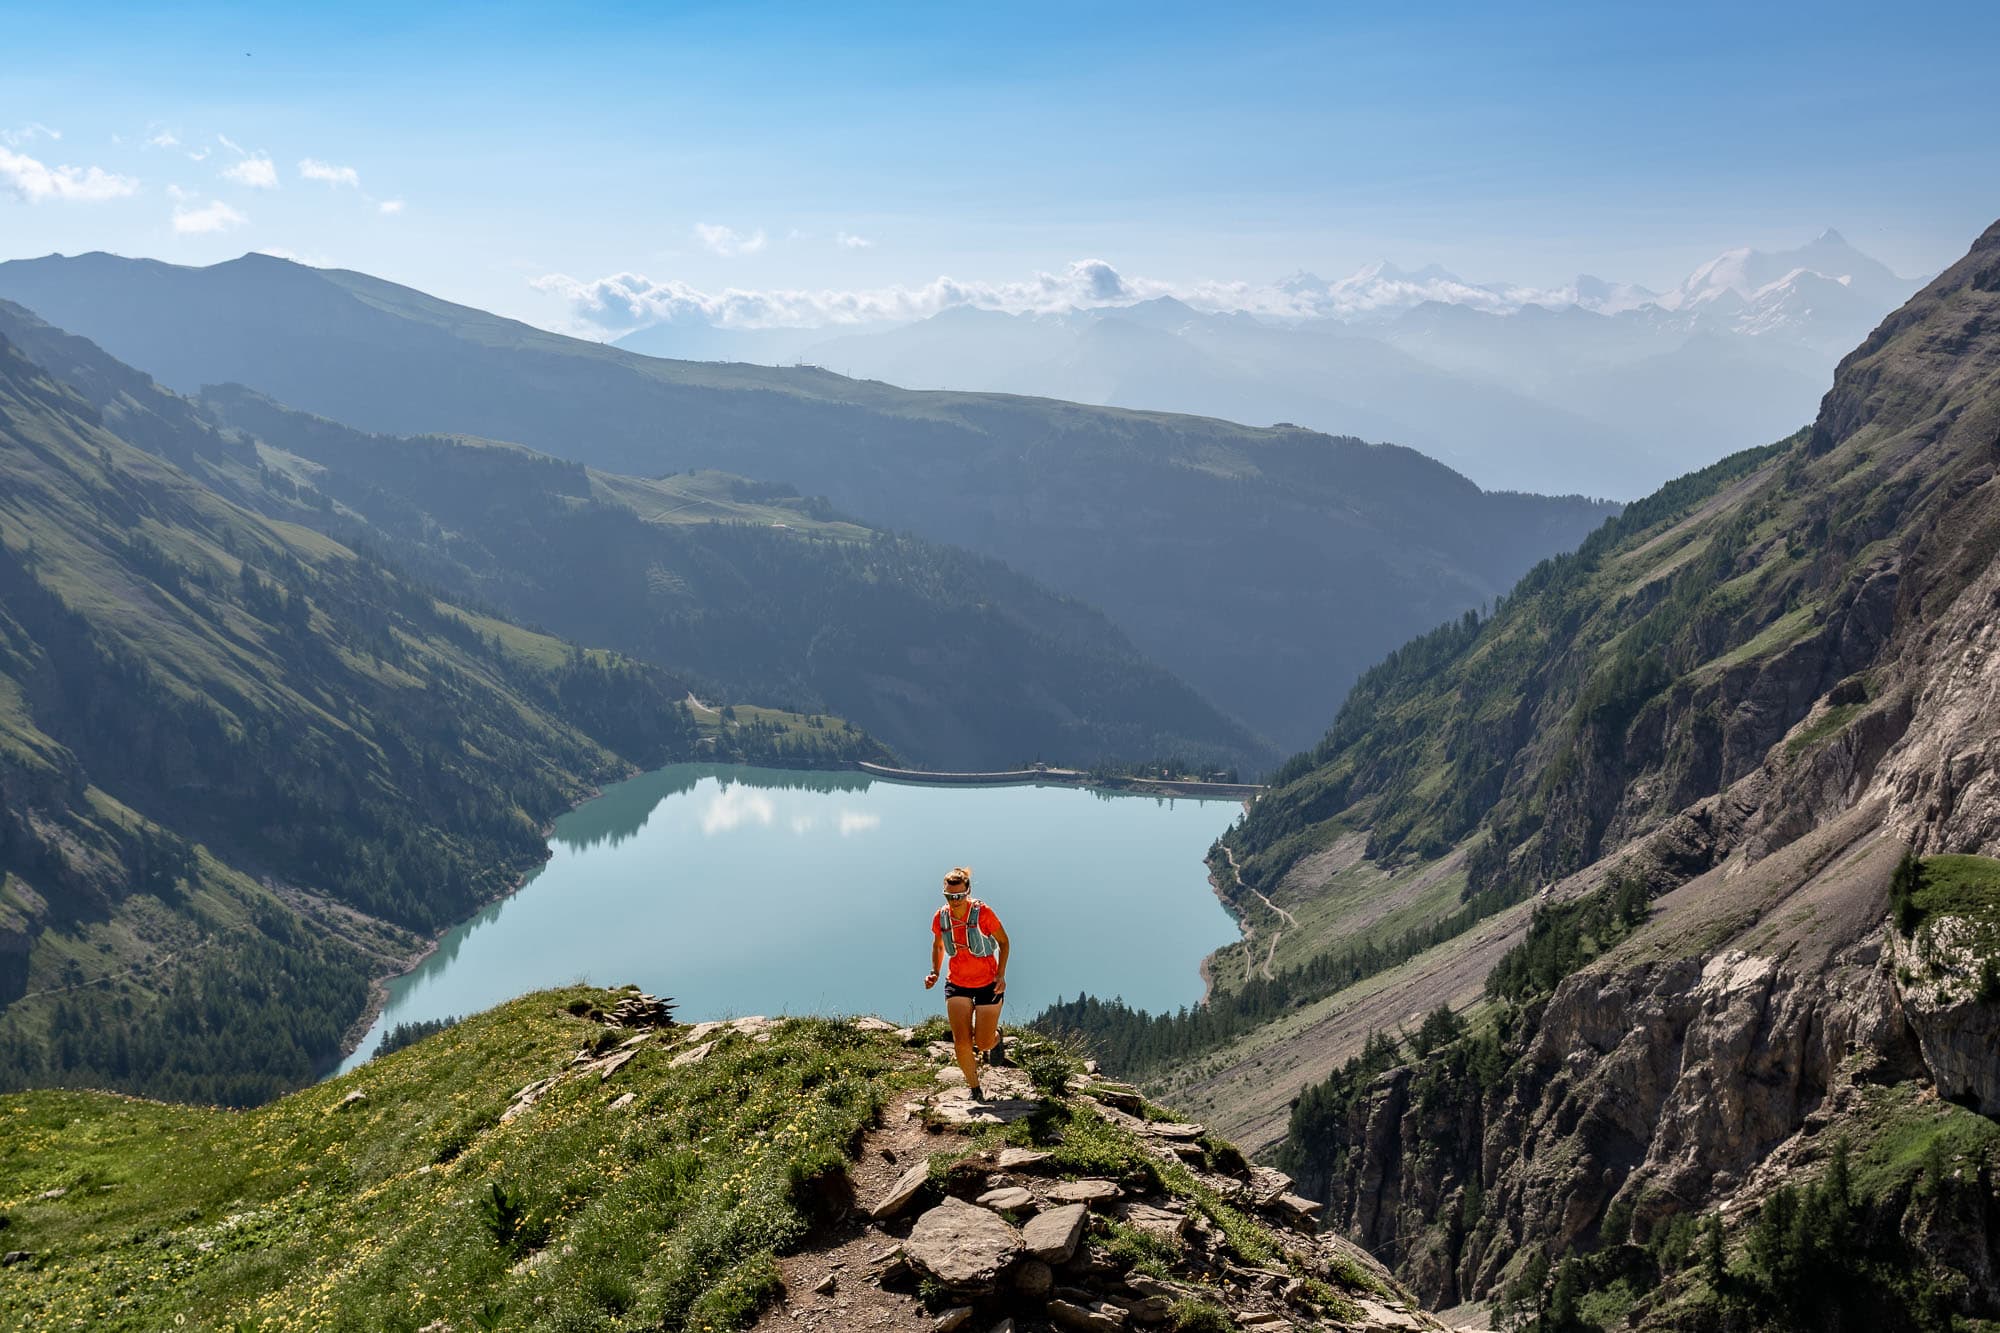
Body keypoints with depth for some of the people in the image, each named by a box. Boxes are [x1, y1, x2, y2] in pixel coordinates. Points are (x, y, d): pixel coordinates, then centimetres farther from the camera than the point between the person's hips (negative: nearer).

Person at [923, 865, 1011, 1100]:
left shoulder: (983, 913, -18)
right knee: (961, 1043, -9)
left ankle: (995, 1037, 40)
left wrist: (1001, 974, -13)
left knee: (983, 1044, 2)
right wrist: (935, 973, -2)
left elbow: (1003, 942, -4)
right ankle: (975, 1090, 11)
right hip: (957, 985, 2)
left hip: (988, 984, -2)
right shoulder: (941, 918, -8)